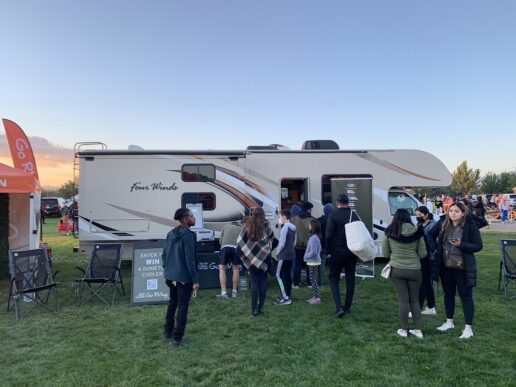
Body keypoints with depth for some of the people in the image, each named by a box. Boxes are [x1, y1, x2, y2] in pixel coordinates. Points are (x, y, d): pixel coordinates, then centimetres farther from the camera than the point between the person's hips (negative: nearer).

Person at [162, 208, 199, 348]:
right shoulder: (188, 235, -18)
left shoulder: (170, 234, 6)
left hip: (171, 276, 8)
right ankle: (177, 338, 10)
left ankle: (168, 332, 35)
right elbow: (189, 260, -19)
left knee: (173, 302, 23)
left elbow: (164, 255, 11)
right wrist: (195, 280, -14)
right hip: (184, 277, -8)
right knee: (182, 307, 4)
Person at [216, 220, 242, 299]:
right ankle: (234, 291, 21)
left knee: (222, 269, 7)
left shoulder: (226, 226, 29)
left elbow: (220, 239, 23)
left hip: (225, 246, -1)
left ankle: (224, 292, 0)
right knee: (236, 269, 17)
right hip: (237, 247, 1)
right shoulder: (241, 228, 30)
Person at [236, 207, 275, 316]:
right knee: (263, 282, 9)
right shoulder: (266, 226, -3)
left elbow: (239, 242, -5)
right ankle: (261, 307, 11)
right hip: (264, 257, 0)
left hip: (252, 258, 0)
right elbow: (272, 239, 0)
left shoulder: (248, 226, -4)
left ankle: (254, 309, 4)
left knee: (254, 282, 4)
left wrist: (242, 254, 5)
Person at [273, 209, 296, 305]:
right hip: (291, 254, 9)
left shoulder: (285, 228, -17)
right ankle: (287, 296, 17)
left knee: (279, 275, -4)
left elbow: (282, 243, -19)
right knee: (288, 275, 11)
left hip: (284, 255, -9)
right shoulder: (293, 227, 10)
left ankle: (285, 298, -5)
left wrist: (277, 252, -5)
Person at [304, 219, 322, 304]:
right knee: (313, 280, 16)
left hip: (313, 262, -9)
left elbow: (313, 252, -25)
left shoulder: (313, 238, -22)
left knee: (313, 280, -1)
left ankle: (317, 298, 4)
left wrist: (306, 256, -10)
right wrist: (307, 256, 15)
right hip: (315, 261, 9)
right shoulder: (317, 237, 7)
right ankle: (314, 296, 24)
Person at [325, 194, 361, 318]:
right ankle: (347, 306, 22)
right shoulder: (354, 215, 3)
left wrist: (328, 251, -7)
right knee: (350, 278, 14)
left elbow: (329, 235, -15)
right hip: (352, 252, 4)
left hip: (337, 251, -4)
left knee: (334, 278, 6)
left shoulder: (333, 215, -10)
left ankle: (339, 307, -9)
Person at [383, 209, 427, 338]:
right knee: (415, 300, 15)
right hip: (414, 270, 1)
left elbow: (385, 253, 2)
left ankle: (403, 330, 17)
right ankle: (418, 330, 21)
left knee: (403, 300, 10)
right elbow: (423, 254, -1)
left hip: (396, 269, -1)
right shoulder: (417, 232, -5)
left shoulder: (390, 233, -6)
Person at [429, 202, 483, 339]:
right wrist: (435, 248, 2)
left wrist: (461, 244, -24)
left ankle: (468, 328, 13)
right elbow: (431, 234, 15)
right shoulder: (443, 223, -2)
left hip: (463, 267, -4)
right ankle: (449, 322, 31)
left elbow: (478, 246, -10)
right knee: (448, 294, 16)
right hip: (446, 266, 4)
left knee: (466, 296, 4)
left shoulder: (471, 226, -12)